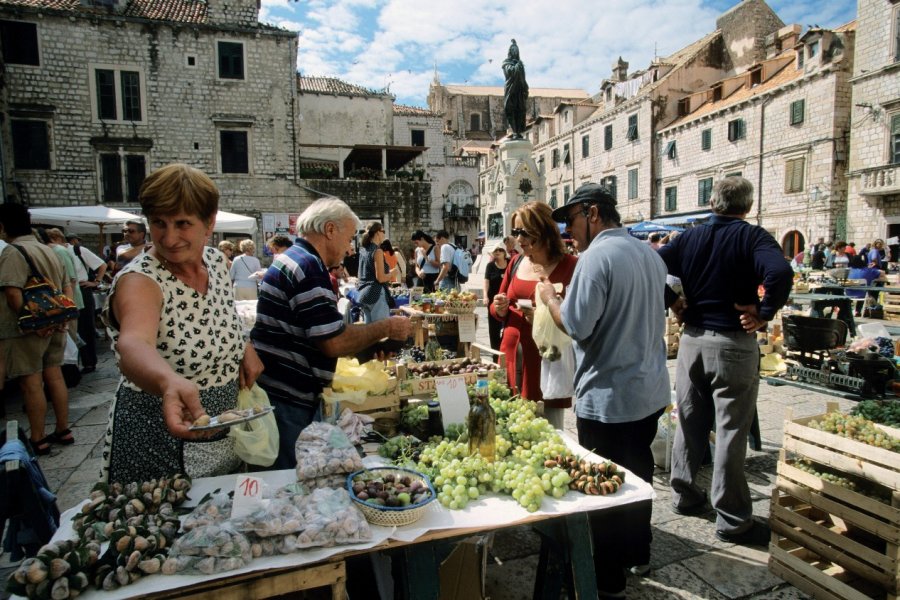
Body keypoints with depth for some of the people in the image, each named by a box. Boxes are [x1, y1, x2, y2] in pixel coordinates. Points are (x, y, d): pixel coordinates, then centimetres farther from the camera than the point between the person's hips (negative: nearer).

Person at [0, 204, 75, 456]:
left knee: (32, 384, 1)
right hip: (53, 328, 8)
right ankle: (63, 430, 24)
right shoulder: (49, 251, 11)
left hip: (25, 330, -7)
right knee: (54, 376, 14)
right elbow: (67, 288, 13)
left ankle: (38, 440, 11)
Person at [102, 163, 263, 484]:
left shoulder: (217, 260, -3)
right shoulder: (139, 281, -22)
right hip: (157, 452, -6)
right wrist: (168, 382, -64)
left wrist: (245, 348, -3)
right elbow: (133, 344, -43)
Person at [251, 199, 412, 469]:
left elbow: (323, 332, 22)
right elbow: (334, 342, -23)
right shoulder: (308, 267, -19)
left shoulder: (294, 258, 15)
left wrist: (372, 342, 16)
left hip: (286, 395, 10)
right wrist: (387, 328, -10)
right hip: (286, 400, -10)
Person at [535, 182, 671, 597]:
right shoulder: (650, 254, 9)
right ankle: (638, 554, 40)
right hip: (650, 391, 9)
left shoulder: (597, 256, -19)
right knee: (637, 475, 22)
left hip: (608, 399, -9)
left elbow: (576, 326, -22)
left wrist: (549, 297, -5)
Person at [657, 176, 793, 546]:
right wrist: (764, 314, -12)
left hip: (692, 339, 4)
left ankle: (685, 496, 31)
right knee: (730, 432, 3)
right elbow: (780, 274, -25)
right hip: (734, 344, -4)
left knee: (689, 423, 16)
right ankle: (732, 521, 14)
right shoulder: (752, 237, -6)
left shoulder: (690, 238, 5)